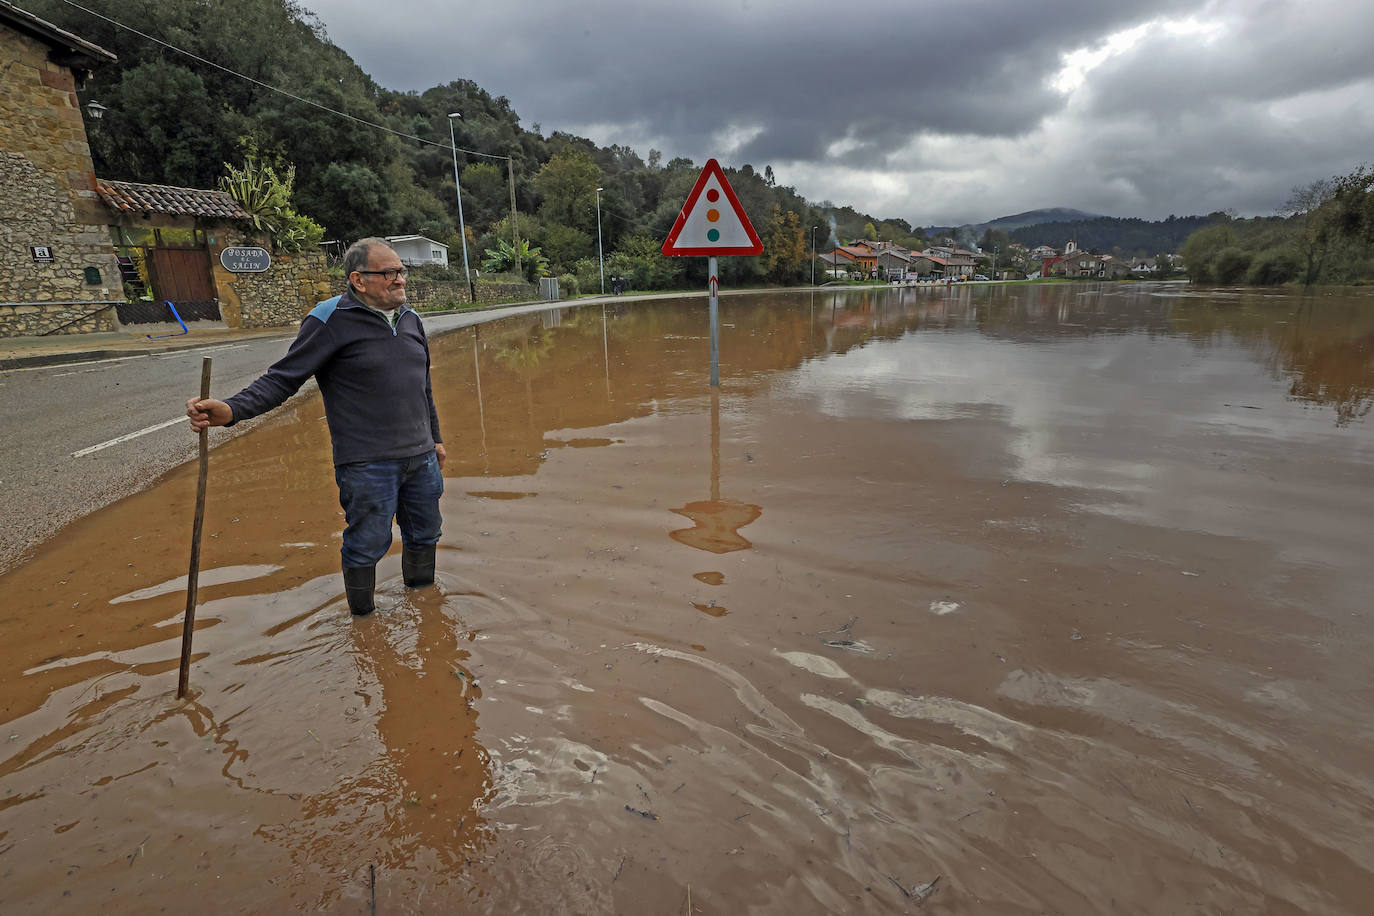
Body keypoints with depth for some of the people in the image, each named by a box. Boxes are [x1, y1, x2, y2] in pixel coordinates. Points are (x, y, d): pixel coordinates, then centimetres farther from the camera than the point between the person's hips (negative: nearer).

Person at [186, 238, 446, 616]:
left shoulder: (411, 319, 12)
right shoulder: (331, 320, -10)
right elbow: (283, 377, -12)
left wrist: (434, 439, 25)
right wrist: (232, 409, -27)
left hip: (421, 458, 7)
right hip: (367, 464, -6)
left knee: (424, 536, 18)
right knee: (367, 546, 3)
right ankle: (363, 620, 26)